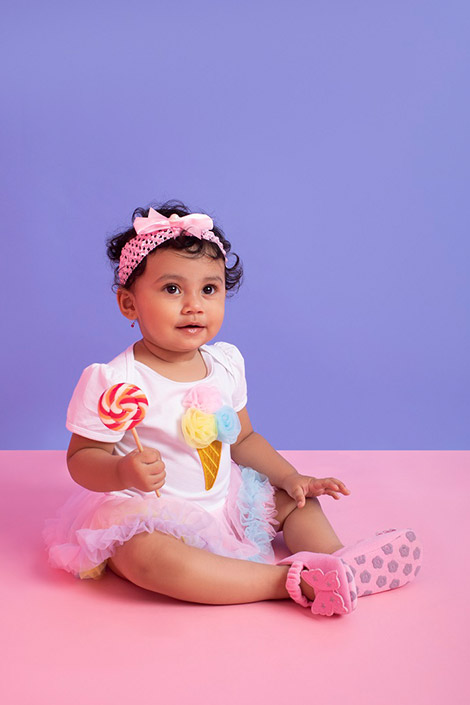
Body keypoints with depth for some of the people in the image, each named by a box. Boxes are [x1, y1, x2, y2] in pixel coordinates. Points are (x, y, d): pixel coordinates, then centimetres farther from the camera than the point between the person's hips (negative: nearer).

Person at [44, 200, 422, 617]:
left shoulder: (225, 363, 2)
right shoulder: (114, 381, -18)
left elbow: (243, 438, 13)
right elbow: (81, 458, -13)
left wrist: (290, 477, 2)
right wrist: (124, 473, -33)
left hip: (224, 500, 7)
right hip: (151, 513, -6)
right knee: (144, 555, -37)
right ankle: (293, 582, -36)